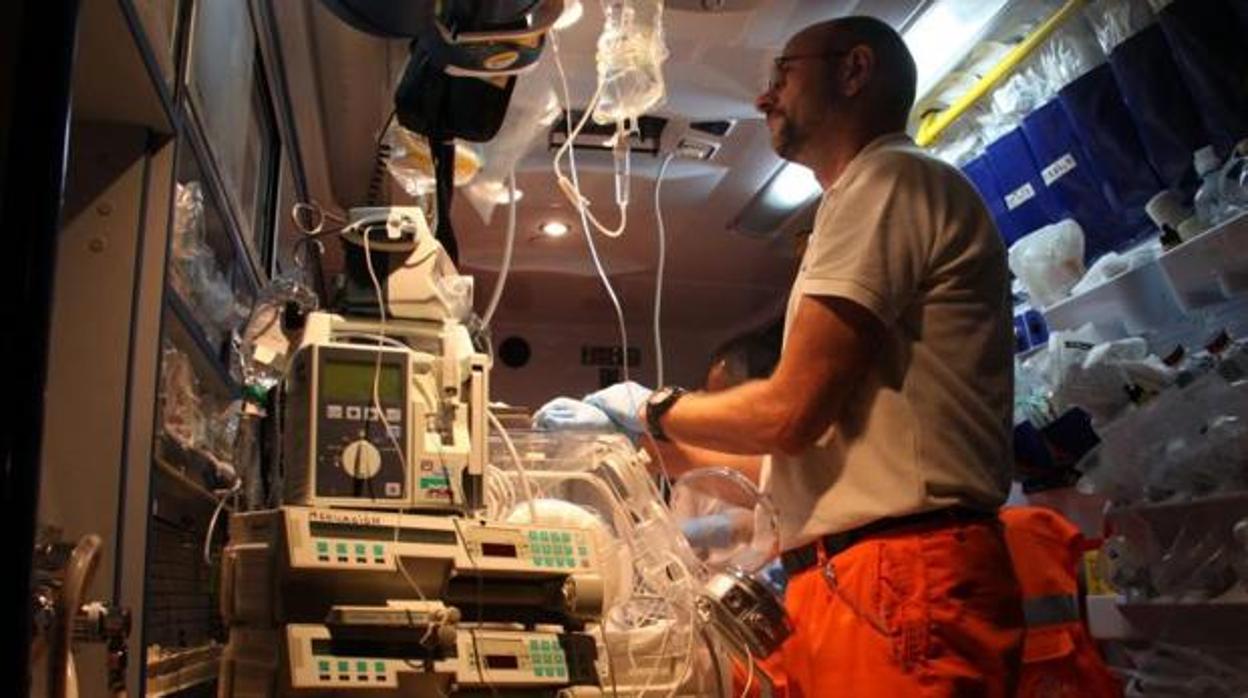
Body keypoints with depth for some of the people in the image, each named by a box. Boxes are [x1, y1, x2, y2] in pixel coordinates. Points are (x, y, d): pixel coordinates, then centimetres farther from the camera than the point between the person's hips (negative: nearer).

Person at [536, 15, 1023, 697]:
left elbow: (789, 413, -15)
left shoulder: (888, 180, -6)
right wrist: (661, 449, 23)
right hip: (847, 583, 9)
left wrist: (654, 410, 2)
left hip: (901, 586, -9)